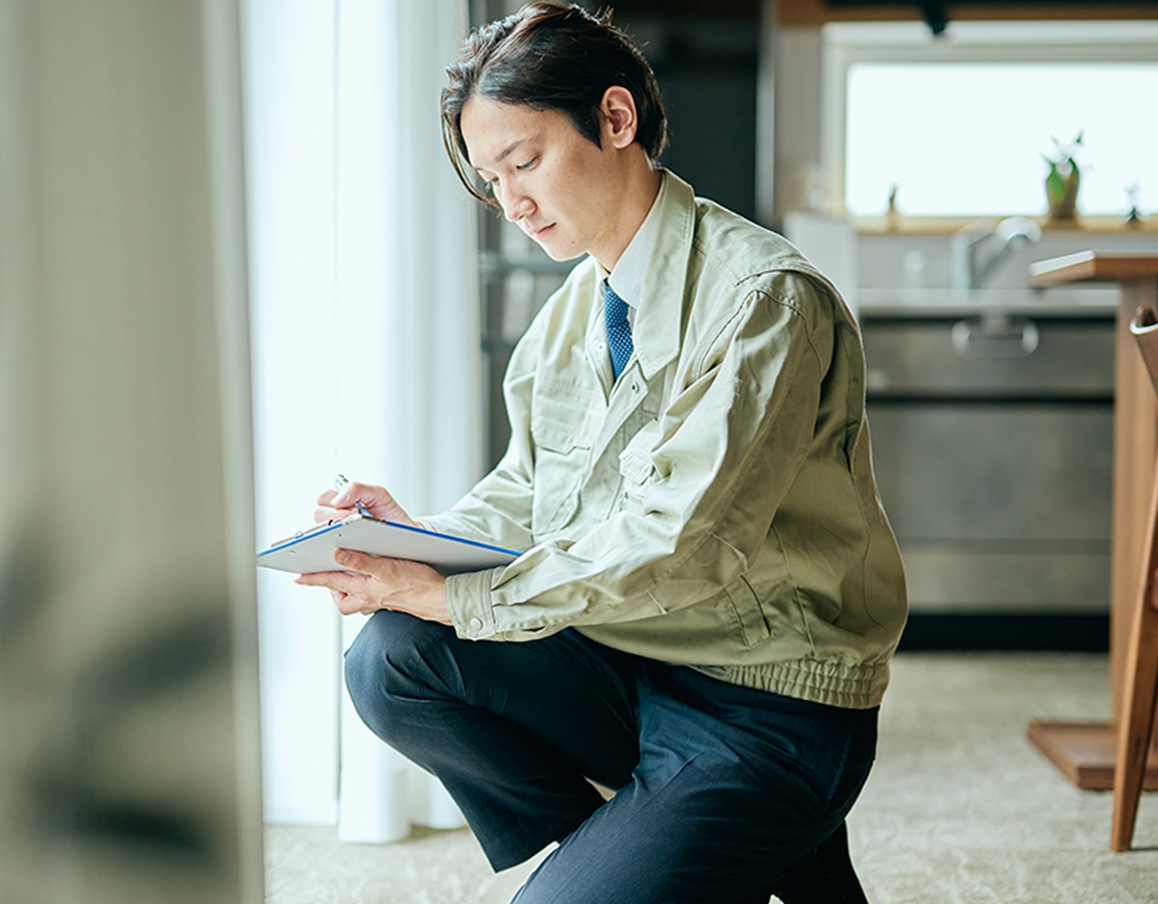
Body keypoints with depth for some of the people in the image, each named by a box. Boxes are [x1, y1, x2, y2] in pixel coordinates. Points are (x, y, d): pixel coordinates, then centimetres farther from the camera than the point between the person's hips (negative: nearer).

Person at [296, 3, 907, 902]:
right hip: (621, 664, 7)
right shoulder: (572, 310, 7)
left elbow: (666, 540, -24)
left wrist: (453, 596, -19)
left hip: (772, 709, -7)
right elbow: (526, 495, 13)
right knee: (390, 660, -13)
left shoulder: (768, 298, -18)